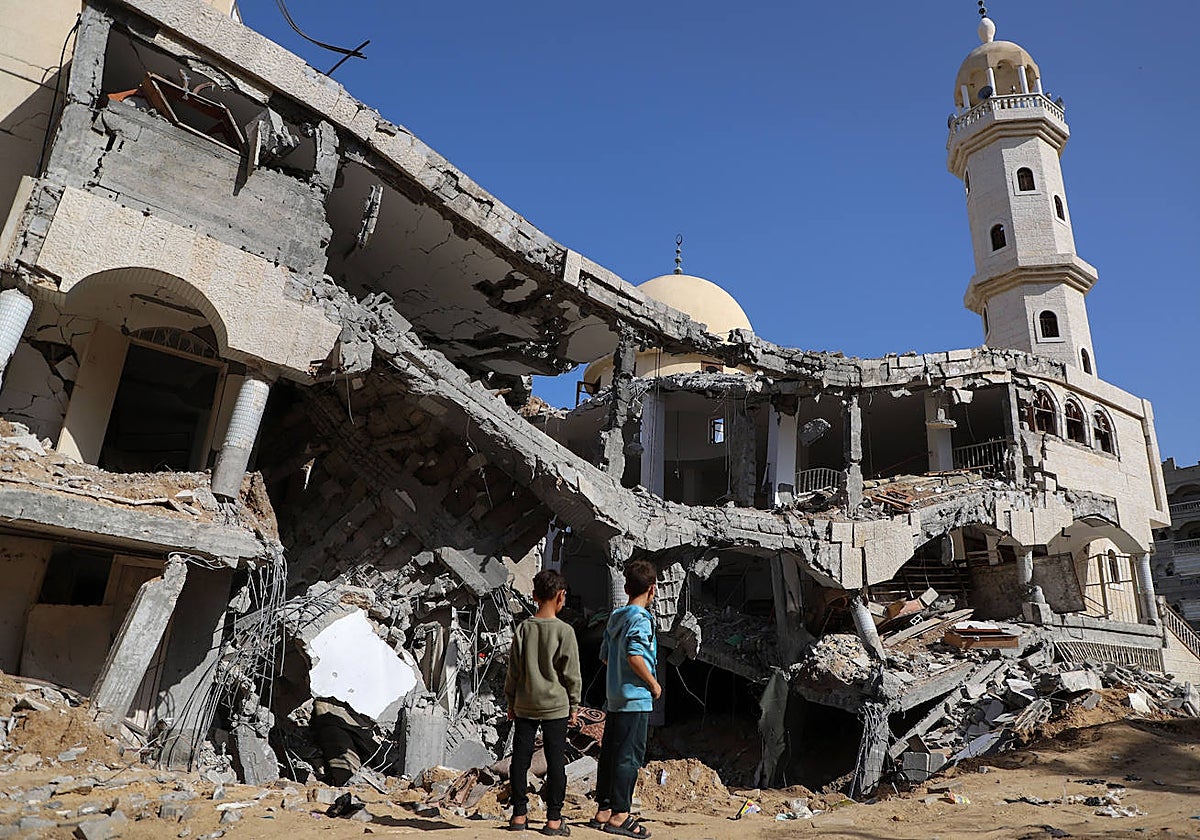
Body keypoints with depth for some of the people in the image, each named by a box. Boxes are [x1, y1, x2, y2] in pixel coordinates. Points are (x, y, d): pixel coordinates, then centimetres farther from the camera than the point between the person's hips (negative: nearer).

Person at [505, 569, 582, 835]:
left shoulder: (523, 628, -2)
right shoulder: (564, 631, -11)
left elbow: (514, 668, 3)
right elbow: (571, 673, -7)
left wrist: (511, 700, 14)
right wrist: (574, 704, 4)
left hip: (525, 705, 3)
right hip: (556, 705, -3)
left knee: (520, 758, 11)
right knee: (555, 762, 5)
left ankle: (519, 814, 18)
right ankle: (554, 819, 10)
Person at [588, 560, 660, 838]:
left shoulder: (615, 617, 11)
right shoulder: (641, 619, -14)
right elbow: (635, 656, -25)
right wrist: (653, 683, -12)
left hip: (614, 698, 8)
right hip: (636, 699, -8)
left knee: (609, 753, 12)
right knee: (630, 756, -1)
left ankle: (603, 811, 20)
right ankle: (619, 816, 4)